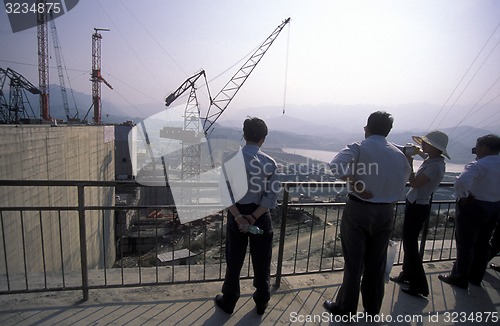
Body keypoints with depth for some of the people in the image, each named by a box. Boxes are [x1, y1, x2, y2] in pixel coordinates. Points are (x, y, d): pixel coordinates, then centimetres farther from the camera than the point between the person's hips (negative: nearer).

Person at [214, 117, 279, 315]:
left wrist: (239, 217, -16)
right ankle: (261, 302, 37)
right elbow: (271, 195, -12)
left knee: (234, 261, 16)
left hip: (237, 214, 0)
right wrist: (253, 217, -13)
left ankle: (228, 302, 35)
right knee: (261, 261, 18)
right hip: (261, 216, 0)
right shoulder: (269, 162, -9)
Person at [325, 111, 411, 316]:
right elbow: (404, 179, 11)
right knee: (376, 263, 17)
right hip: (386, 212, 4)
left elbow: (336, 166, -28)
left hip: (358, 209, -4)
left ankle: (346, 308, 22)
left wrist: (356, 184, -19)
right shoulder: (399, 154, 5)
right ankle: (372, 308, 33)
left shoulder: (359, 147, -10)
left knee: (353, 262, 8)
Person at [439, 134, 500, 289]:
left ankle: (460, 279, 16)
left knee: (465, 245, 4)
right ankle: (476, 277, 32)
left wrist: (464, 195, -22)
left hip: (473, 207, -8)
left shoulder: (478, 165, -22)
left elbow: (462, 181, -40)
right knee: (482, 244, 18)